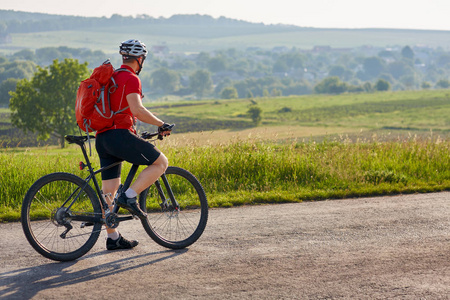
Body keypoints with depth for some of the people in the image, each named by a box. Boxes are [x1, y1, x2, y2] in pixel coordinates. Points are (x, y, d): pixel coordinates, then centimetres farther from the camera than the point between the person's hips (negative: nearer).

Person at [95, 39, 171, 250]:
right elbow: (137, 110, -20)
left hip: (103, 138, 9)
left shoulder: (111, 77, 21)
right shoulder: (131, 78, -7)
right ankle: (129, 197, -9)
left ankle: (113, 238, 13)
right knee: (161, 162, 0)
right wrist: (161, 124, -9)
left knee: (108, 191, 9)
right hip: (119, 135, -9)